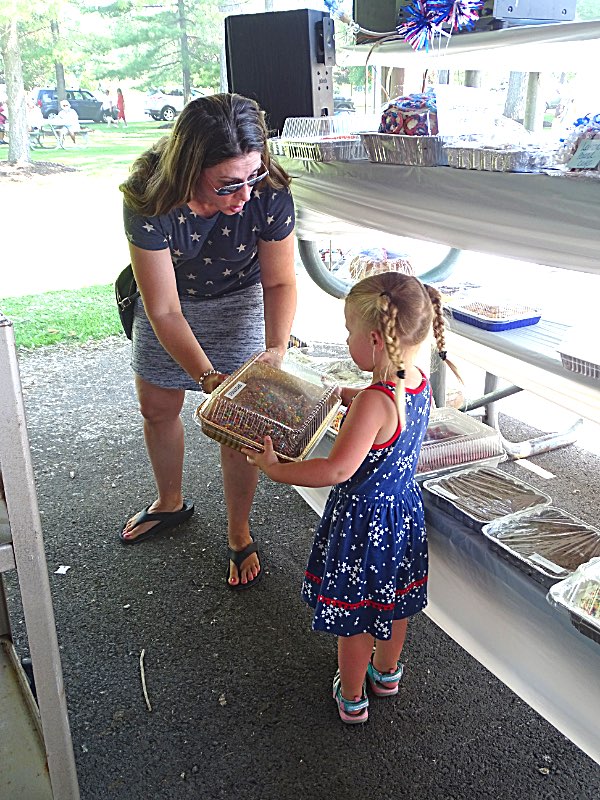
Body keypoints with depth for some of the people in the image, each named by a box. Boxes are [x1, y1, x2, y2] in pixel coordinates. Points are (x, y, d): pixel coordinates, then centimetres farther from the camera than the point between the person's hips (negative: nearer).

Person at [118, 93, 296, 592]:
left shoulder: (270, 195, -32)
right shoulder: (150, 202, -35)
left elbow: (279, 281, -17)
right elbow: (164, 310, -31)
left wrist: (276, 349, -33)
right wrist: (205, 375, -41)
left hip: (239, 302, -1)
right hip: (169, 300, 1)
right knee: (158, 408, 15)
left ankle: (239, 533, 20)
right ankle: (171, 503, 43)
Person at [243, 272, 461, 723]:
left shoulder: (374, 402, -33)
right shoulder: (420, 384, -8)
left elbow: (338, 470, -36)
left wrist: (275, 469, -27)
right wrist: (347, 396, 19)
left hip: (362, 522, -8)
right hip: (404, 511, 8)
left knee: (353, 613, 15)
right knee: (394, 599, 27)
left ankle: (352, 697, 36)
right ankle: (387, 671, 51)